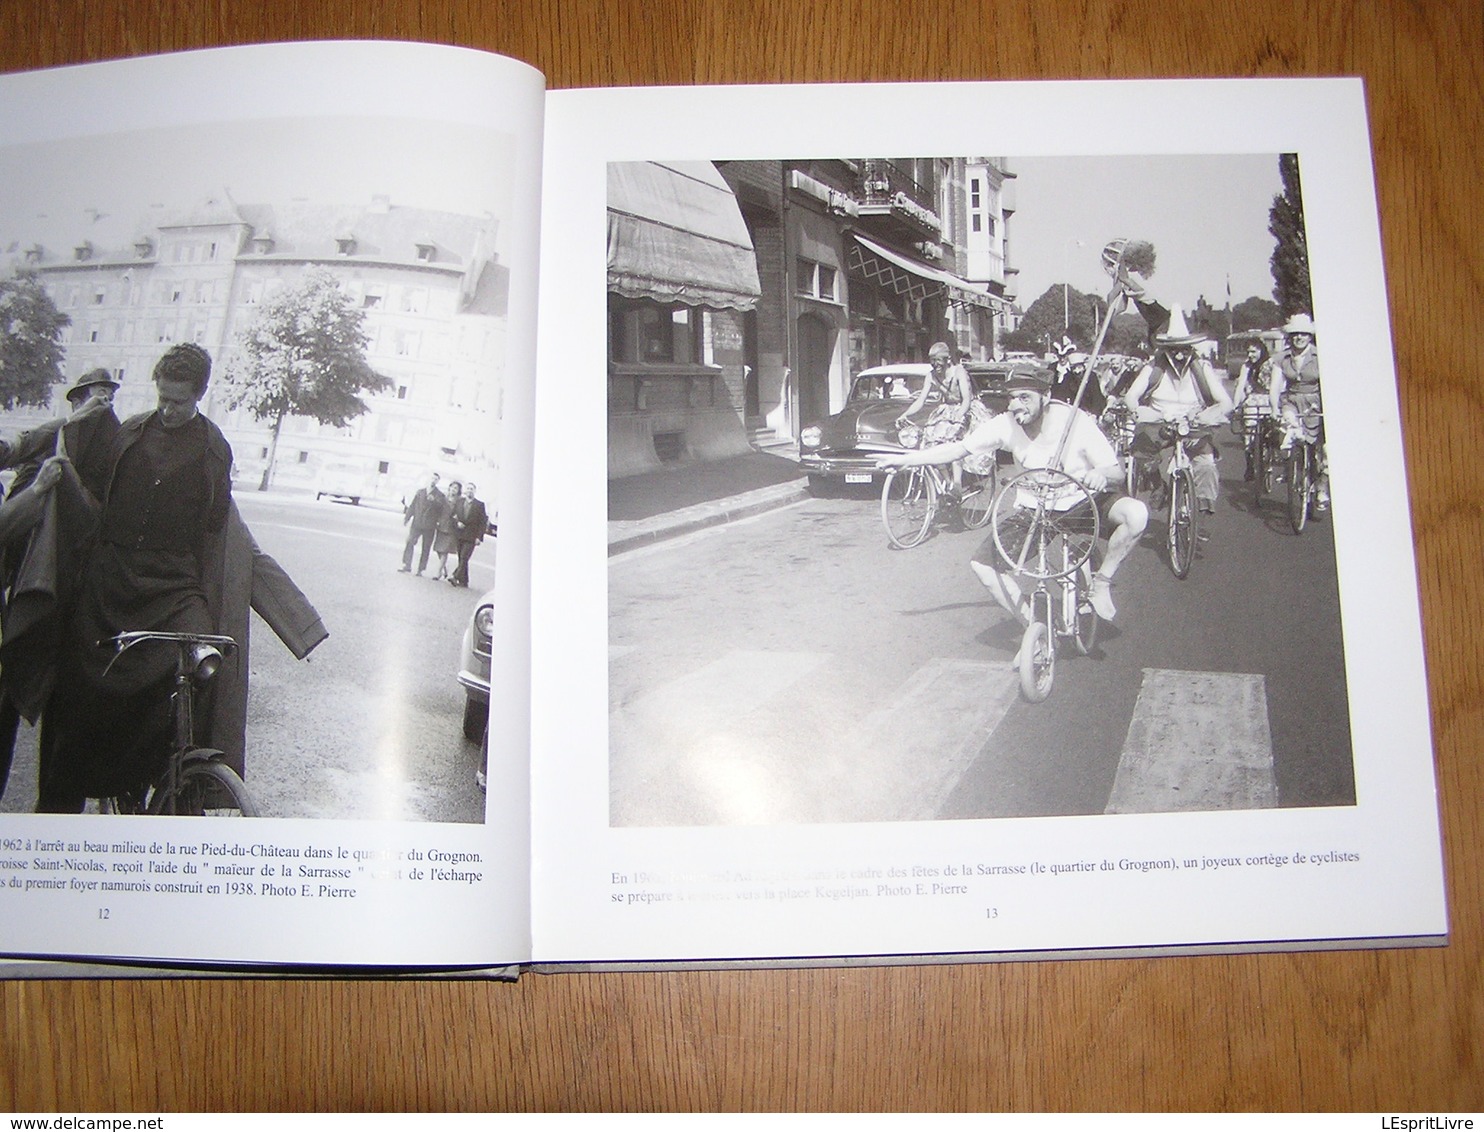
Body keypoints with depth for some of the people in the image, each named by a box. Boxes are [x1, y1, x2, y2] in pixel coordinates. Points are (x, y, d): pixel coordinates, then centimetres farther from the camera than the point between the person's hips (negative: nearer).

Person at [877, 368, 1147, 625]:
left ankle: (1101, 583, -10)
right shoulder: (1006, 424, -17)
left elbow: (1118, 473, -20)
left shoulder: (1075, 421, -24)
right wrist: (904, 459, -14)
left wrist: (1101, 475, -45)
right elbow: (960, 448, -8)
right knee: (982, 563, -13)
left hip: (1088, 500, -3)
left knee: (1136, 514, -34)